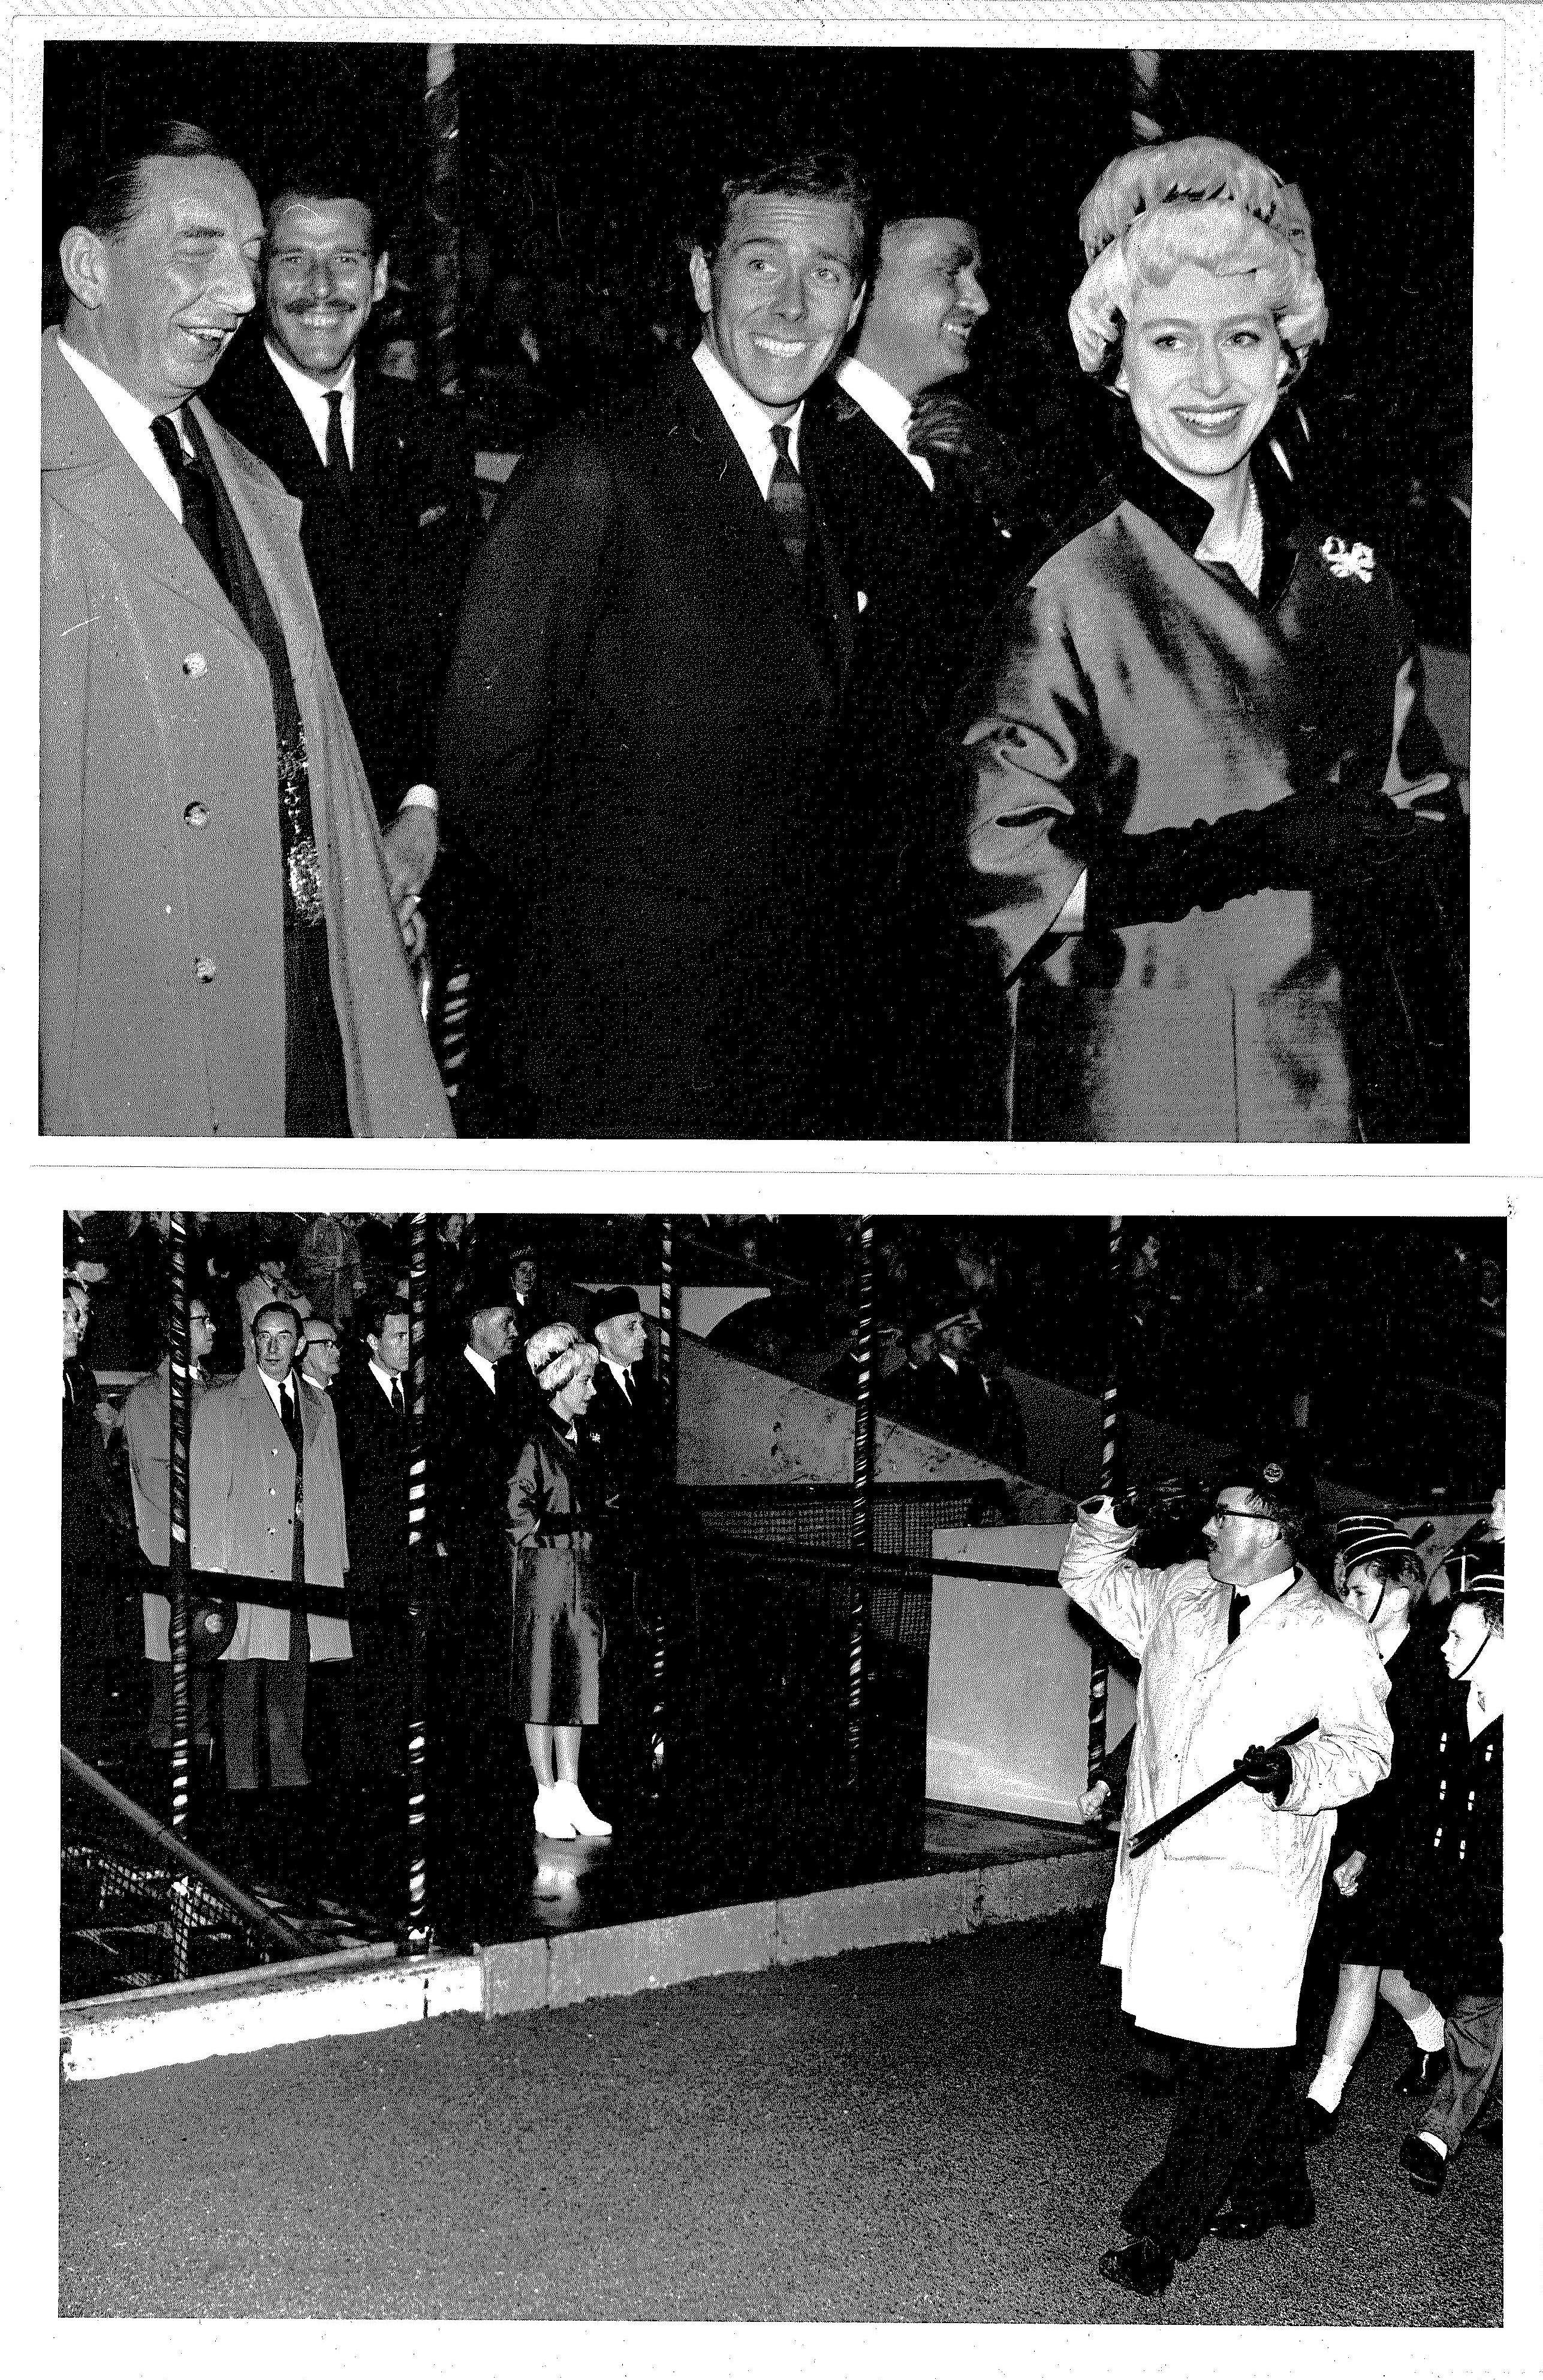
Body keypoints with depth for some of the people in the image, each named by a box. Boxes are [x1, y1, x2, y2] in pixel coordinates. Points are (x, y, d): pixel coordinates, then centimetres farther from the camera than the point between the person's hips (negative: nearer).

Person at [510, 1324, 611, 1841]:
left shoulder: (581, 1440, 14)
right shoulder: (536, 1441, -10)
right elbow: (516, 1513, -14)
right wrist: (571, 1527, -8)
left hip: (582, 1573, 7)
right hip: (543, 1571, -7)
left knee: (578, 1682, 6)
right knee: (544, 1684, -2)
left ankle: (569, 1794, 9)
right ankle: (546, 1800, 2)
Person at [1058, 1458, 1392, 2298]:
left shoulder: (1332, 1637, -5)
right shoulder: (1181, 1593, 12)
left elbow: (1365, 1749, -4)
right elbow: (1090, 1581, 26)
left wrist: (1295, 1773, -22)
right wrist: (1109, 1524, 7)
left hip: (1253, 1875, -6)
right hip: (1165, 1860, 6)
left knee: (1231, 2054, -7)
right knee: (1229, 2044, 14)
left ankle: (1163, 2229, -5)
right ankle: (1275, 2194, 31)